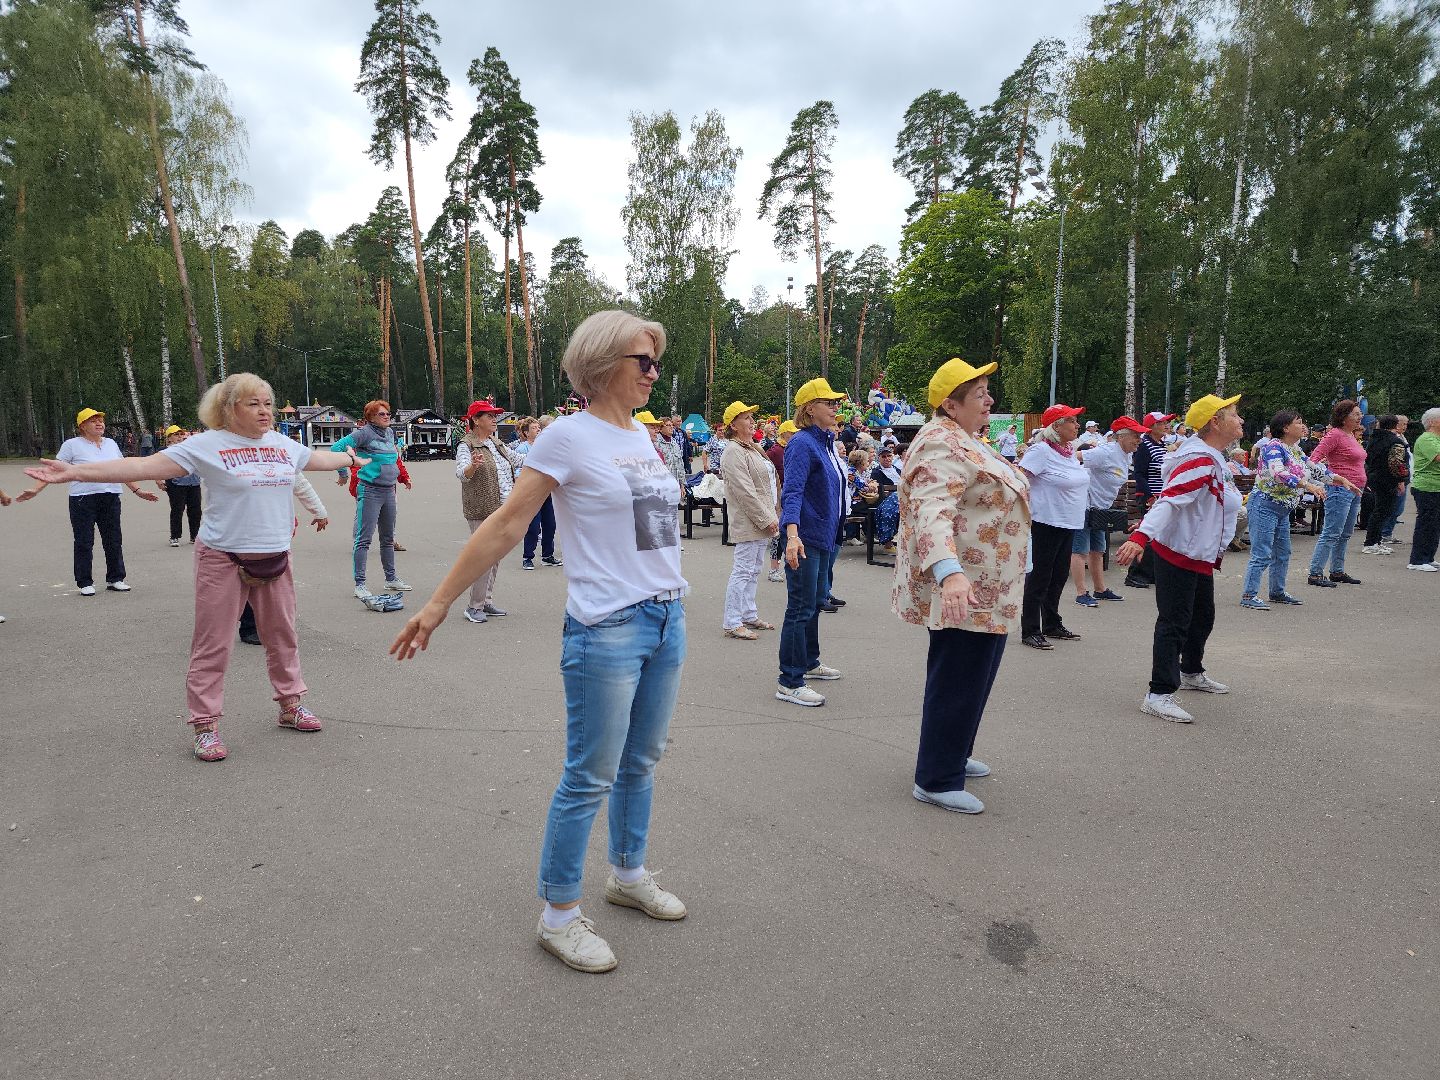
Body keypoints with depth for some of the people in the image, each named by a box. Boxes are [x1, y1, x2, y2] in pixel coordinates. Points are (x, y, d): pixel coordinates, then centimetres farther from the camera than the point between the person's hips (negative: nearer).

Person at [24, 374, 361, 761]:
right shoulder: (207, 445, -9)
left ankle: (290, 705, 32)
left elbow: (319, 457, 27)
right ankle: (205, 726, 12)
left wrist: (352, 458, 42)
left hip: (275, 558, 5)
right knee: (213, 646, 1)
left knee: (283, 636, 15)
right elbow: (146, 466, -13)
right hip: (224, 559, -5)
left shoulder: (283, 444, 8)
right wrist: (74, 472, -20)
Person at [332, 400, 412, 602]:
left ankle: (391, 579, 26)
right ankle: (360, 585, -4)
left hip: (388, 491, 8)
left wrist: (402, 478, 24)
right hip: (370, 490, -8)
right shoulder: (364, 432, -11)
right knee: (364, 539, -7)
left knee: (388, 538, 15)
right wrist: (343, 474, -12)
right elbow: (337, 447, -16)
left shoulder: (390, 433, 11)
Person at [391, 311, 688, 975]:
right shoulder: (570, 436, -10)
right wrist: (438, 603, -9)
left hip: (667, 619, 7)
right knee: (590, 778, 2)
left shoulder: (639, 434, 11)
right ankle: (558, 916, 19)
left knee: (641, 764, 19)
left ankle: (629, 875, 39)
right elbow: (505, 526, -10)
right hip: (606, 629, -7)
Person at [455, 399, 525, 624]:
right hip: (481, 512, -8)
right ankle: (474, 607, 0)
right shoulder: (466, 446, -10)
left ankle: (487, 602, 21)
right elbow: (461, 473, -25)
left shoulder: (496, 443, 16)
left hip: (502, 510, 8)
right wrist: (473, 466, -46)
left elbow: (517, 459, 28)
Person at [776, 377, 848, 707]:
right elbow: (792, 492, -27)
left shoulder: (825, 442, 11)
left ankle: (809, 663, 37)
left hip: (823, 536, 9)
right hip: (804, 538, -9)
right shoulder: (803, 443, -16)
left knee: (815, 602, 21)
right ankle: (789, 683, 1)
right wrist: (792, 534, -38)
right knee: (800, 609, -6)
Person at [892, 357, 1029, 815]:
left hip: (984, 588, 11)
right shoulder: (942, 446, -20)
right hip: (962, 590, -11)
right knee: (957, 682, -3)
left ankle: (954, 754, 36)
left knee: (972, 677, 20)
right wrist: (949, 572, -49)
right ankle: (936, 780, 9)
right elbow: (932, 512, -36)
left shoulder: (963, 440, 15)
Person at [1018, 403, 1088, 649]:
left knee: (1058, 576, 16)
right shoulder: (1041, 450, -17)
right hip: (1046, 524, -9)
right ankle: (1030, 631, 5)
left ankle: (1052, 625, 29)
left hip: (1068, 523, 9)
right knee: (1039, 577, -2)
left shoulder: (1070, 450, 10)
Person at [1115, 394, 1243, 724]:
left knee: (1203, 617, 23)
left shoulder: (1212, 459, 11)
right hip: (1178, 556, -10)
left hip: (1201, 557, 10)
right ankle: (1159, 695, -4)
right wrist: (1140, 537, -45)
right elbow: (1168, 500, -34)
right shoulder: (1201, 462, -22)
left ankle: (1191, 673, 42)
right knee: (1174, 624, -8)